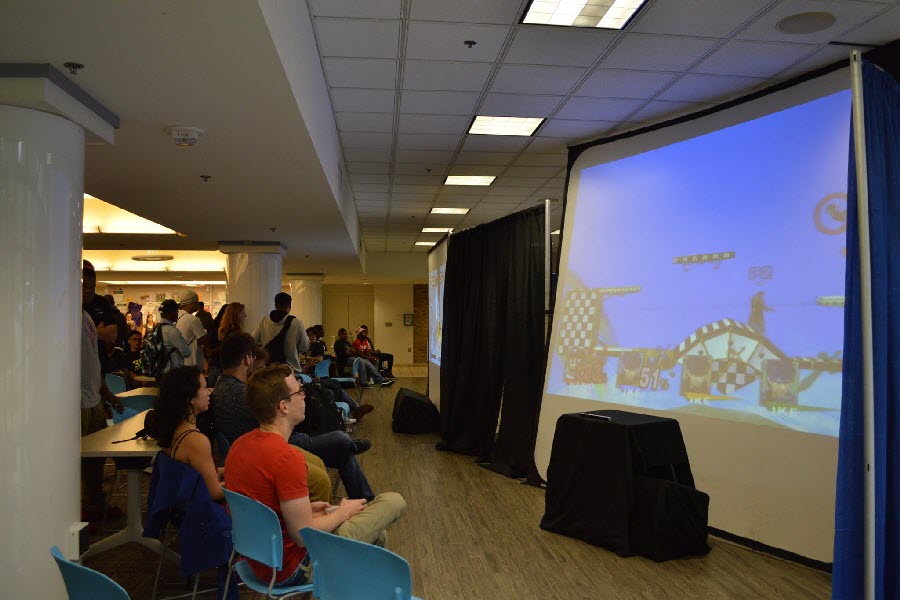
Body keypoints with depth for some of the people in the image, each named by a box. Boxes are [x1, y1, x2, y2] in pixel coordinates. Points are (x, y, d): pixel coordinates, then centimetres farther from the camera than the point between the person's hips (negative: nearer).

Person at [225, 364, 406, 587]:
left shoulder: (239, 445, -2)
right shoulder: (286, 457, -30)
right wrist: (343, 512, -8)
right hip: (291, 570, -9)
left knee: (377, 536, 24)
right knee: (393, 501, -1)